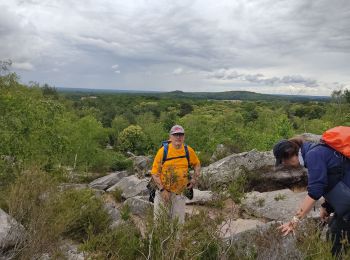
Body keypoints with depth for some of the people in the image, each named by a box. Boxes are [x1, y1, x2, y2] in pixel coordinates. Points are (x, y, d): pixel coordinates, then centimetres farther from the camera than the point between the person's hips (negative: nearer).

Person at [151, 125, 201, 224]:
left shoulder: (189, 151, -3)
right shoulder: (163, 151, -11)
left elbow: (197, 164, 16)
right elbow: (155, 173, -9)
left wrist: (194, 179, 3)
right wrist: (162, 190, -14)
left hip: (179, 193, 2)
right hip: (163, 191, -2)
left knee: (179, 222, 11)